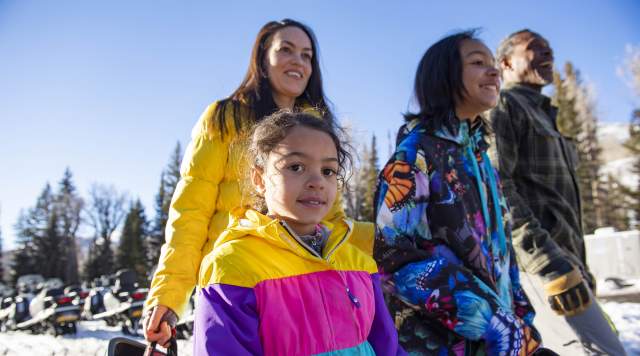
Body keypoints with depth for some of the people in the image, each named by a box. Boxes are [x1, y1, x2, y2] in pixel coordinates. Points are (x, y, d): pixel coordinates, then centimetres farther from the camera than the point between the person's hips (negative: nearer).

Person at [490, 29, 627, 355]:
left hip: (558, 259, 10)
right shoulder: (502, 105, -1)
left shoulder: (543, 116, 29)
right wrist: (548, 261, -24)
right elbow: (495, 187, -16)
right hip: (535, 261, -10)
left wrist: (578, 266, 23)